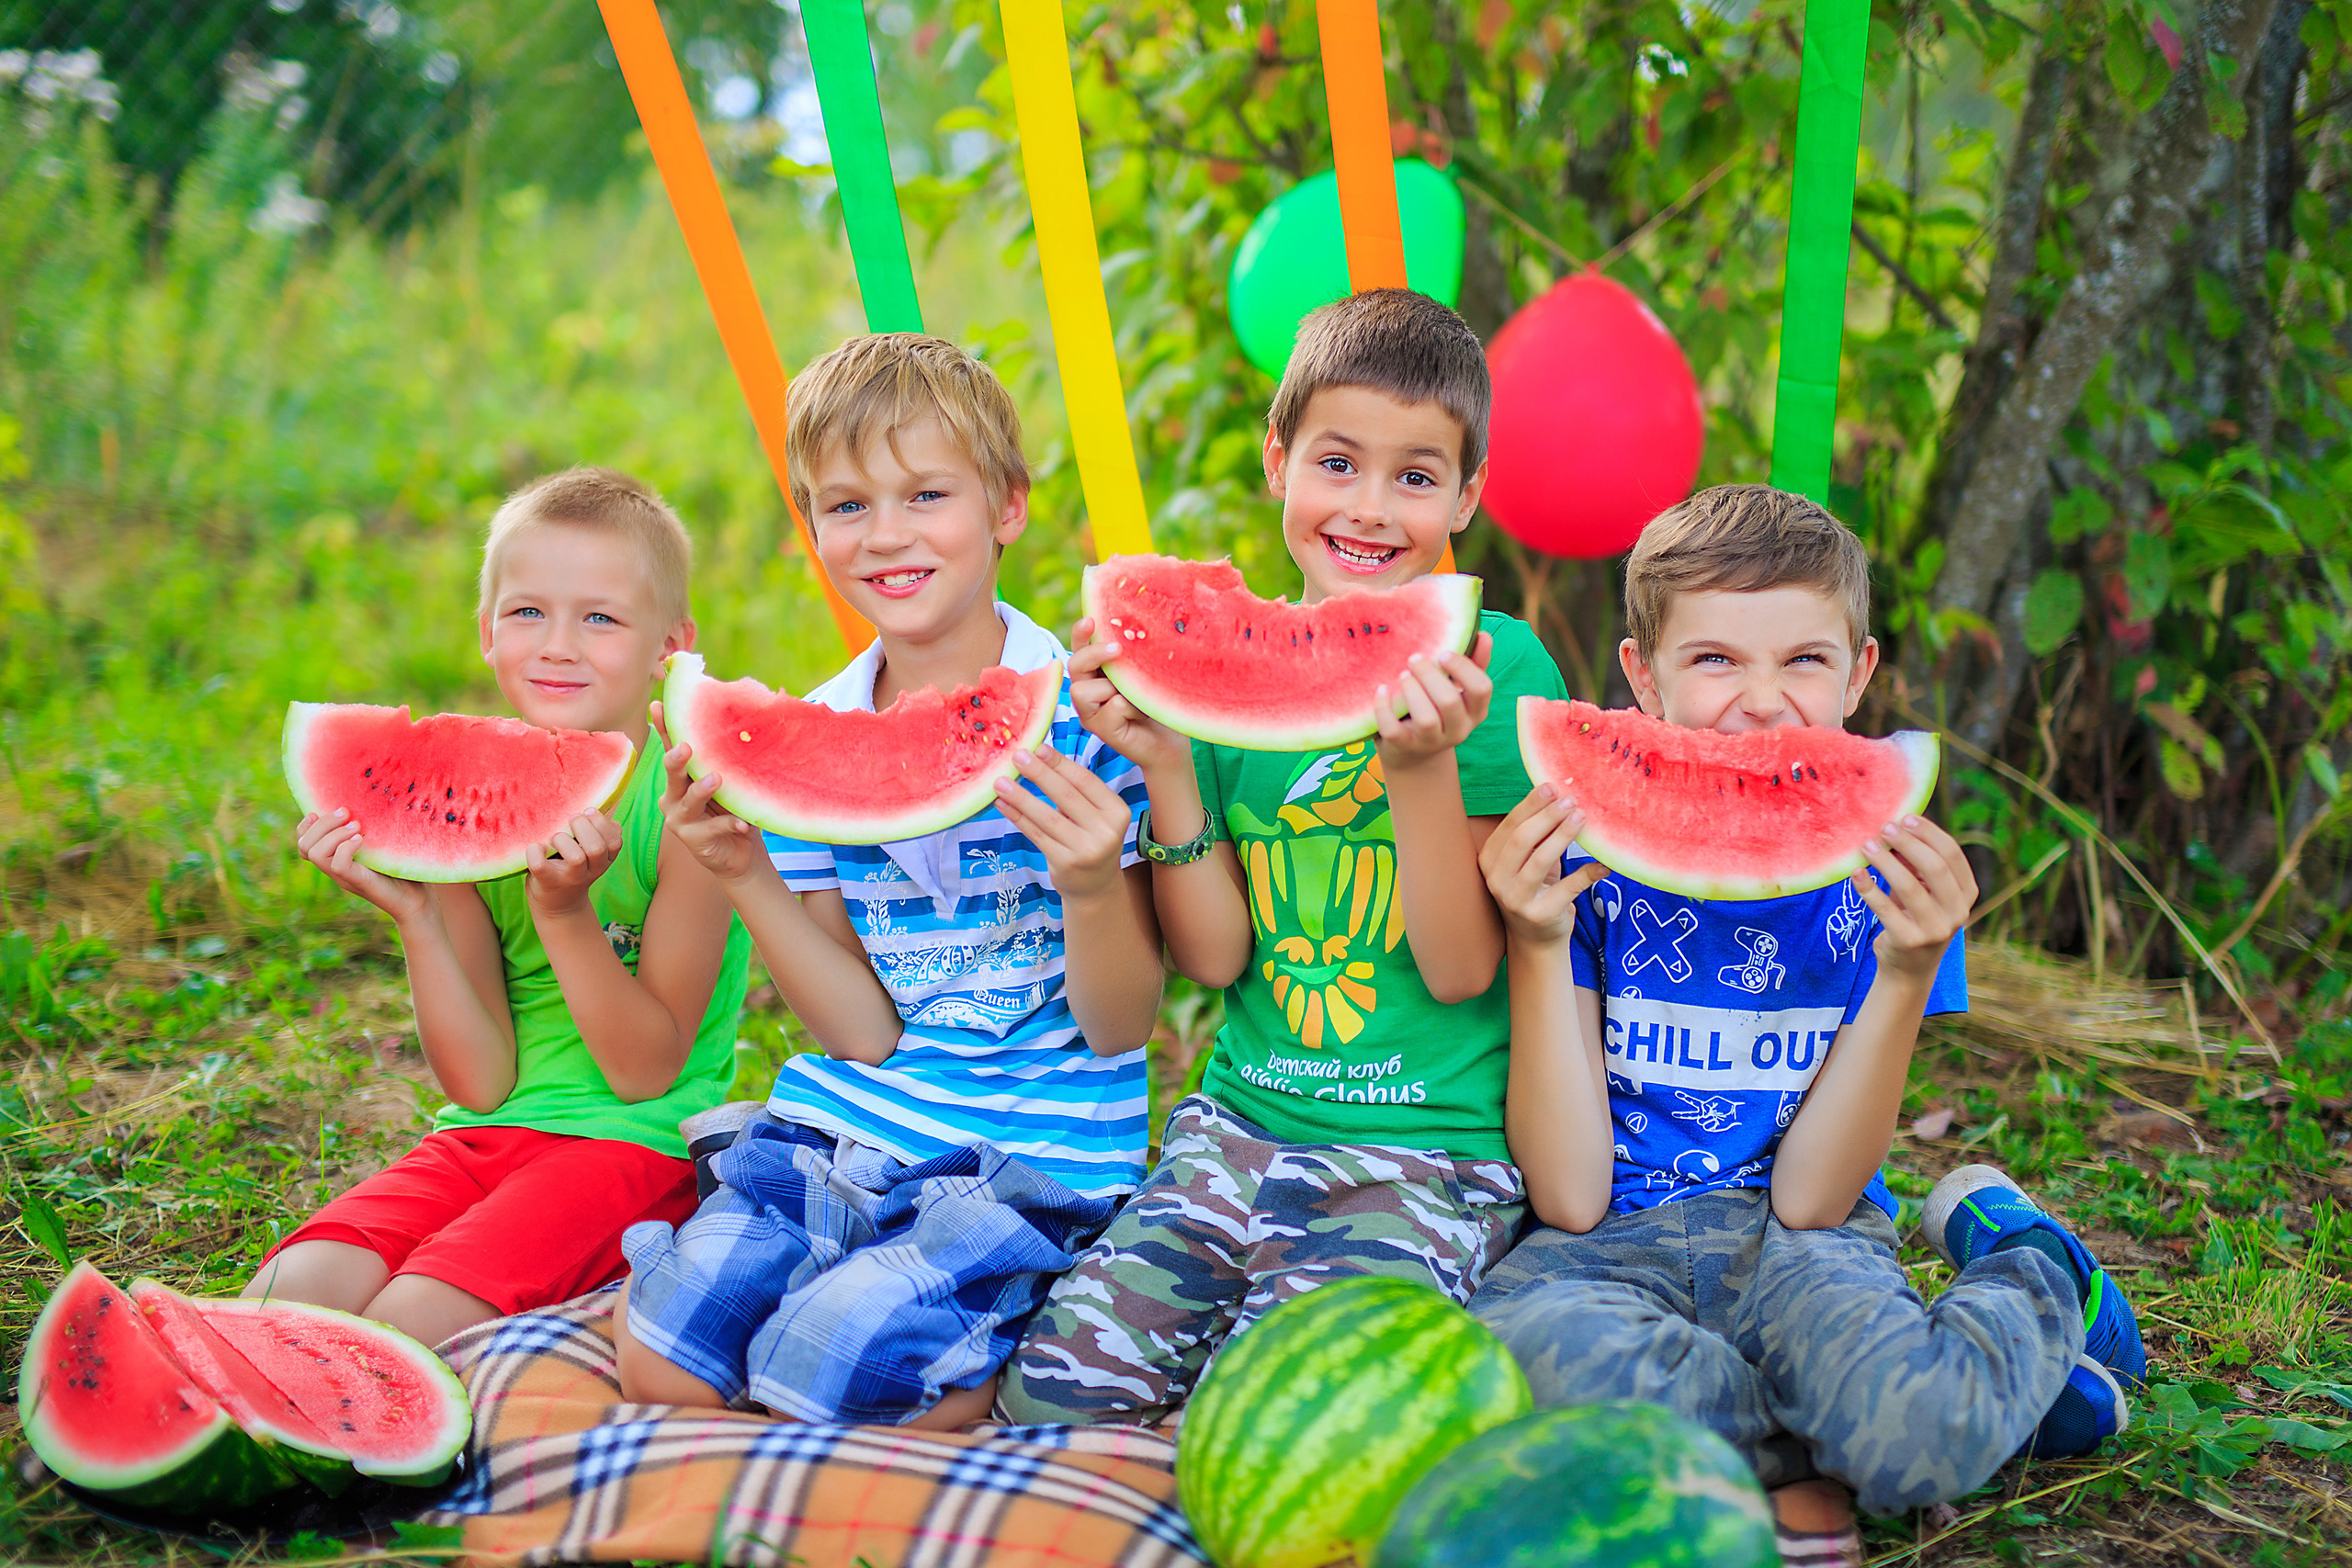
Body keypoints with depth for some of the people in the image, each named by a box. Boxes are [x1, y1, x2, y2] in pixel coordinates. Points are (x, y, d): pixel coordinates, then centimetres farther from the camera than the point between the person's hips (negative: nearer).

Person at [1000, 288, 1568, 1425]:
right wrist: (1164, 765, -13)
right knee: (1054, 1391, -15)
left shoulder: (1496, 671, -5)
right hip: (1240, 1121, 4)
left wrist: (1423, 766, -23)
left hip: (1434, 1153, -3)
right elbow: (1214, 956, 1)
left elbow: (1462, 971, -10)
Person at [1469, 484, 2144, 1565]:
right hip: (1617, 1246, 0)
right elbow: (1571, 1199, -10)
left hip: (1797, 1247, 0)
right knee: (1523, 1344, -37)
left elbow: (1810, 1199, -7)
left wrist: (1907, 975, -19)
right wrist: (1539, 946, -20)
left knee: (1923, 1425, -35)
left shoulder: (1888, 878, -3)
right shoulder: (1586, 862, -6)